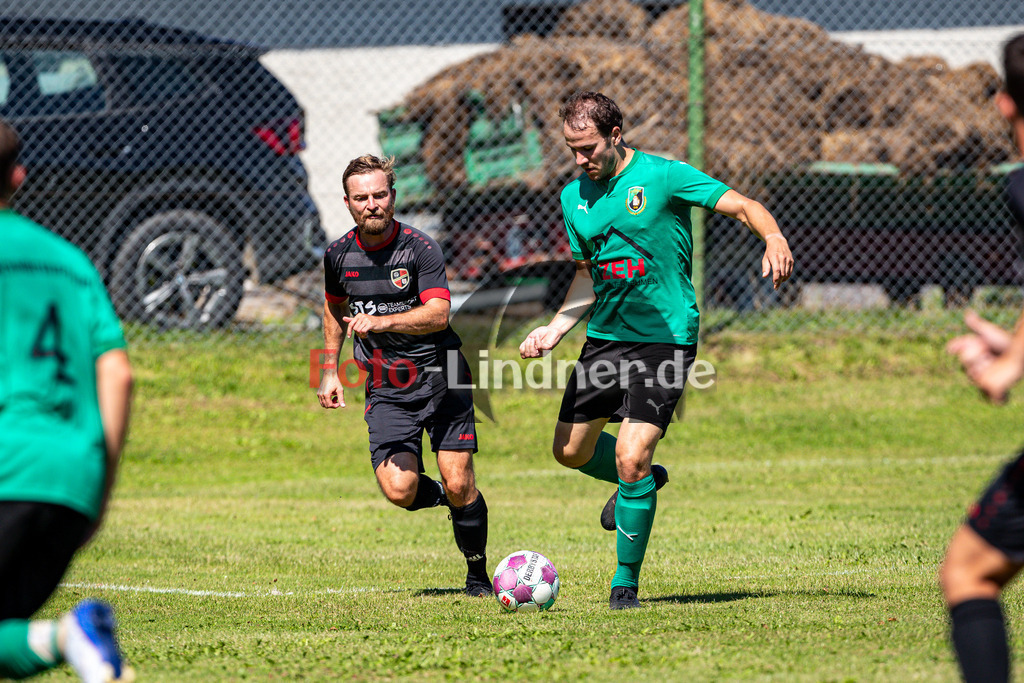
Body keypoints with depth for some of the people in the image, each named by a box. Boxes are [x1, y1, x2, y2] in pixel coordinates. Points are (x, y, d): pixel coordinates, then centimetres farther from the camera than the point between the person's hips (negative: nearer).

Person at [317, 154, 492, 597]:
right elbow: (335, 308, 22)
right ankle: (444, 497, 20)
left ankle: (478, 574, 15)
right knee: (399, 491, -15)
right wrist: (331, 371, 18)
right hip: (386, 391, 3)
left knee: (459, 485, -8)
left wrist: (380, 322, -34)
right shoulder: (339, 254, 2)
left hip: (440, 379, -3)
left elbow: (437, 314, -23)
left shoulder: (420, 249, -12)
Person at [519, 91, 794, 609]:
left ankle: (626, 581, -1)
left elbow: (743, 207, -14)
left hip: (664, 336, -6)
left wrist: (774, 239, -35)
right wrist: (555, 329, 7)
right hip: (605, 336, 7)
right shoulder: (575, 196, 7)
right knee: (571, 451, 12)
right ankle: (641, 481, 44)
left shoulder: (663, 176, -11)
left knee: (632, 458, -16)